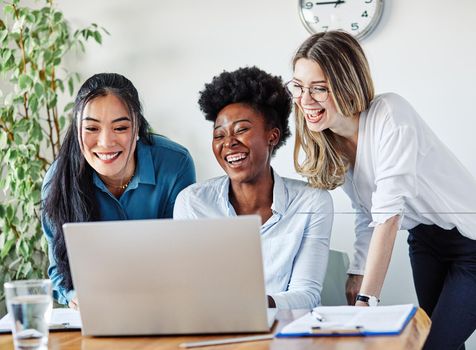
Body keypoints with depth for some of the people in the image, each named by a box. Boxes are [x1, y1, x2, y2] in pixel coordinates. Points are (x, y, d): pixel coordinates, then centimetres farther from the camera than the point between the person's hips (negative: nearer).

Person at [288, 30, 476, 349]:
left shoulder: (389, 114, -25)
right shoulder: (326, 144, -3)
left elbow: (389, 213, -29)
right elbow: (368, 213, 5)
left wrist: (367, 298, -31)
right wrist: (359, 272, -6)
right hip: (425, 239, 7)